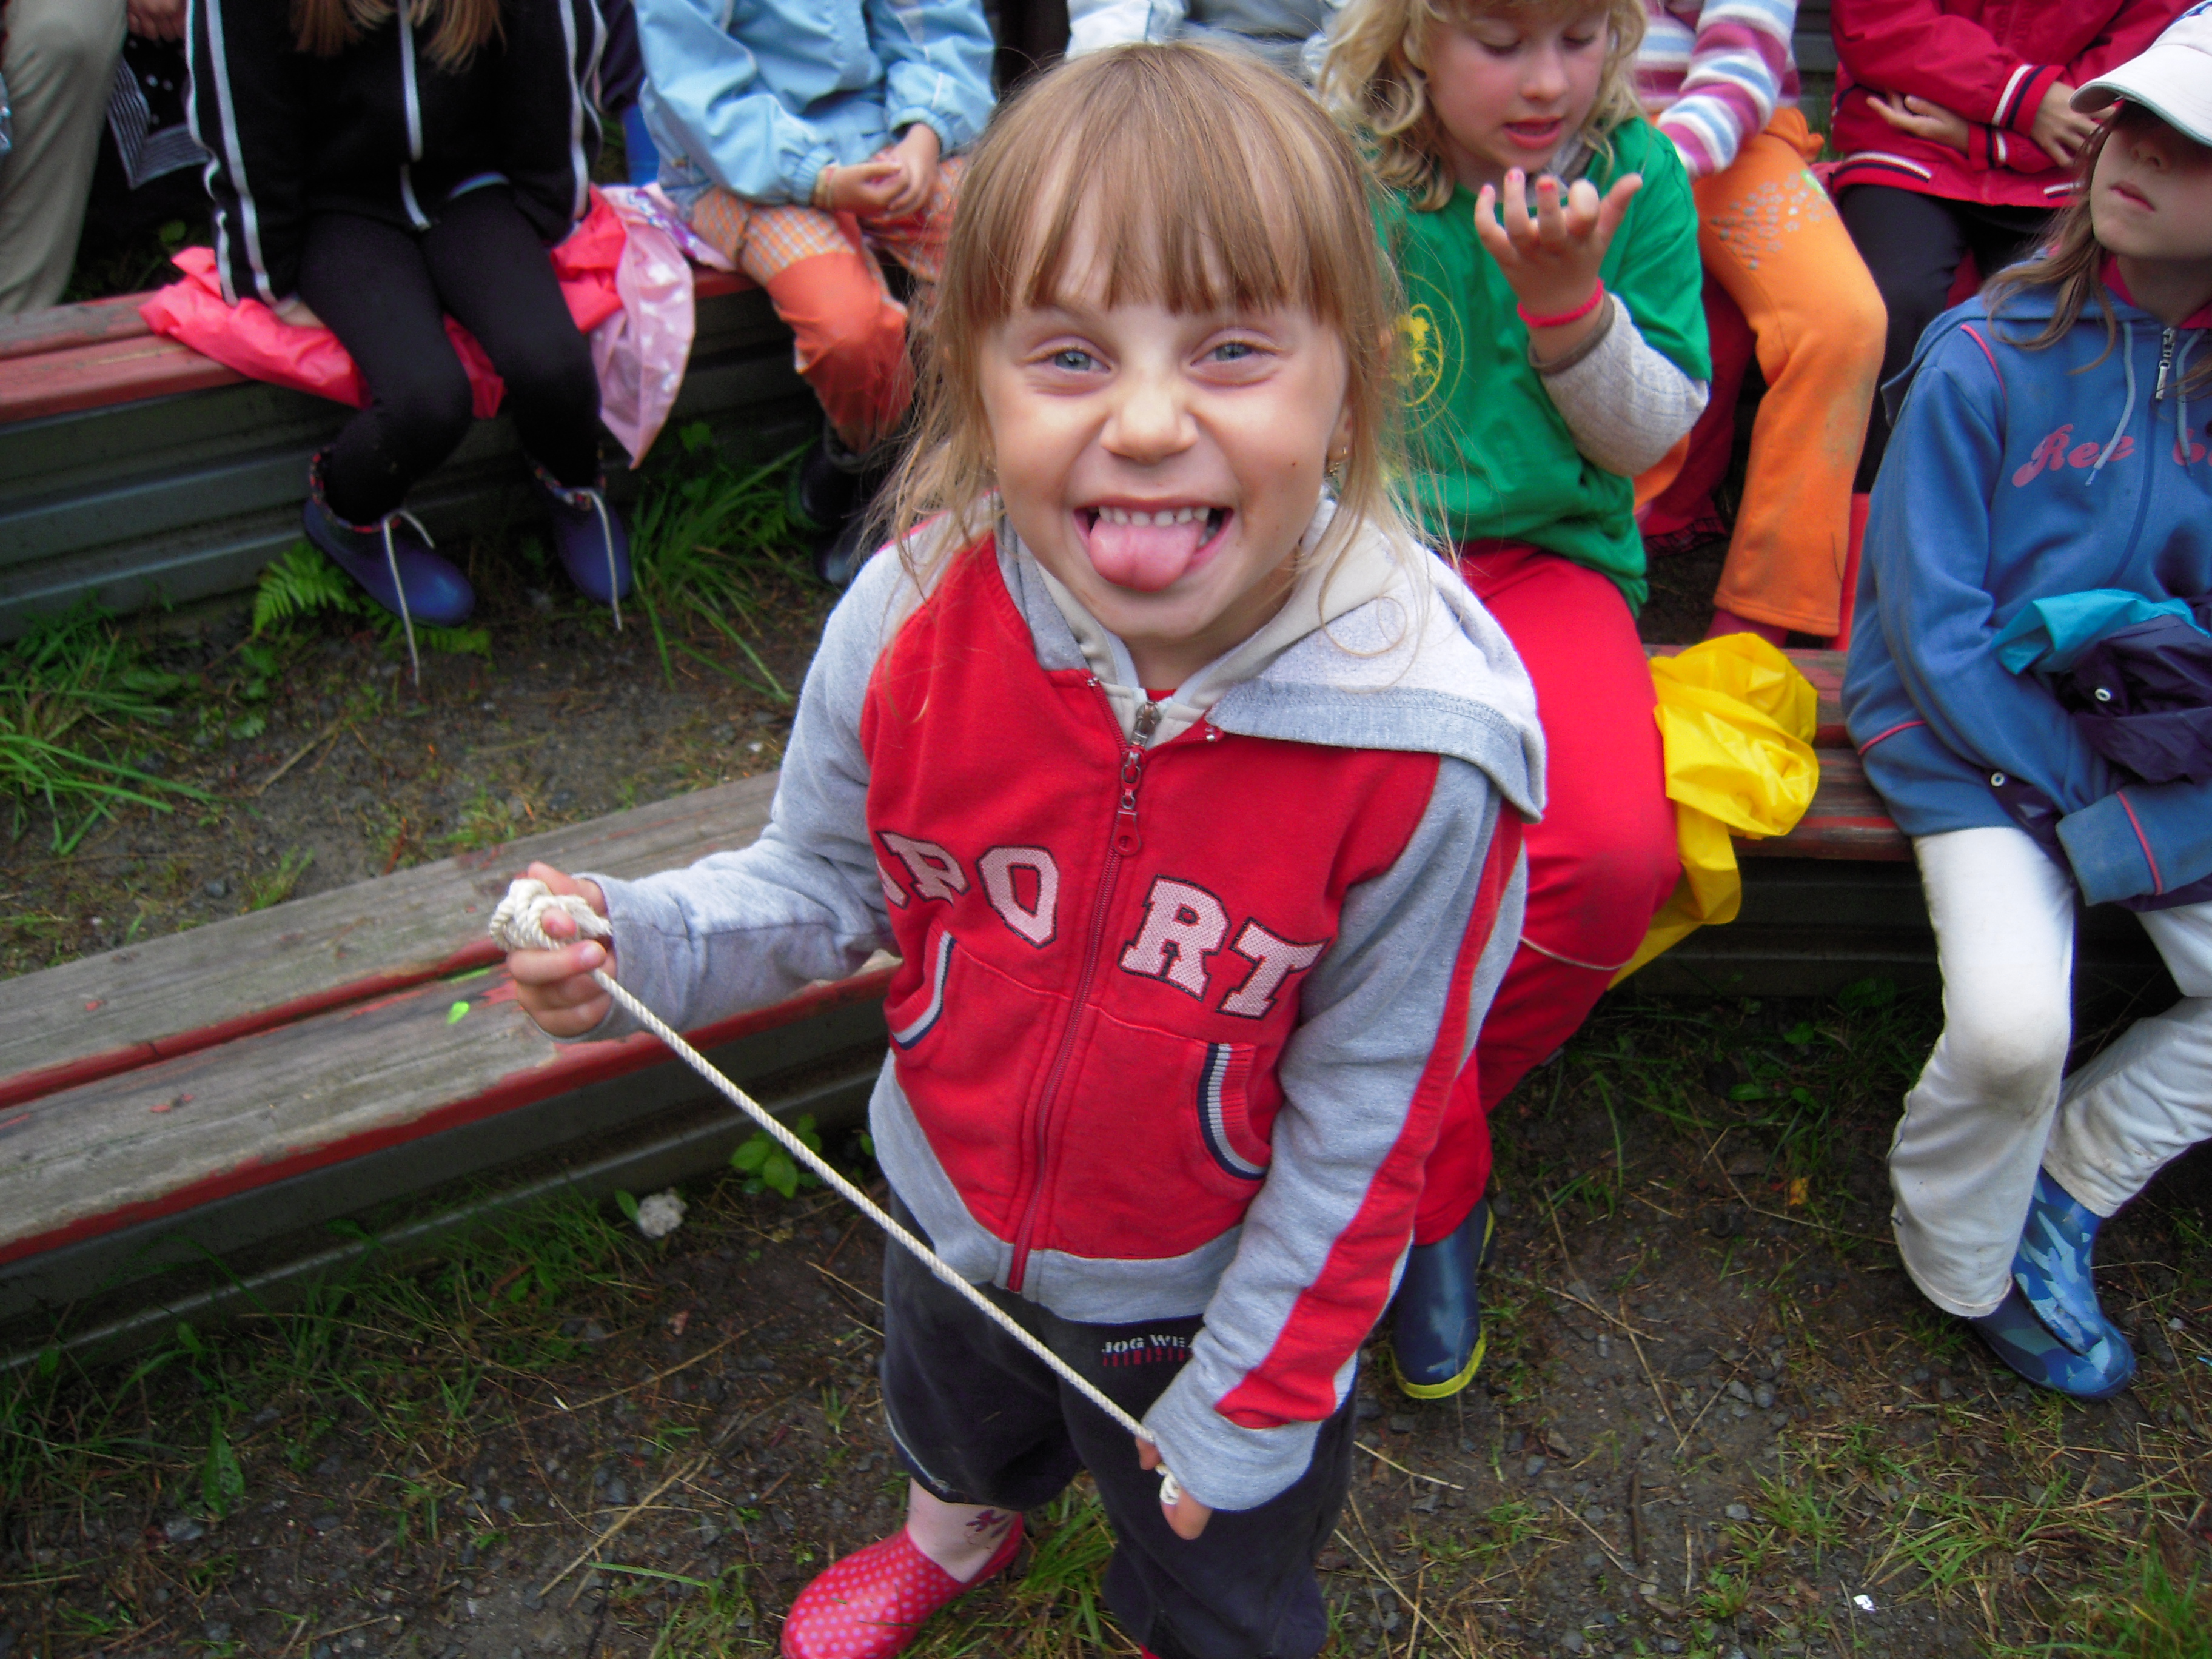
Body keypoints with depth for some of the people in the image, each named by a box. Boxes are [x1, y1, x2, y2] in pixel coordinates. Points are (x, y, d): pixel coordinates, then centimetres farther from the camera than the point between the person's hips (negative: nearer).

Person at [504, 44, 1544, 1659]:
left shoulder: (1424, 742, -35)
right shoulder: (912, 618, -27)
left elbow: (1364, 1115, -21)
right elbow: (828, 882, -7)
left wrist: (1247, 1398, -12)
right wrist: (644, 939, -26)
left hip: (1214, 1283, -3)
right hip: (952, 1204, 4)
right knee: (954, 1425, 39)